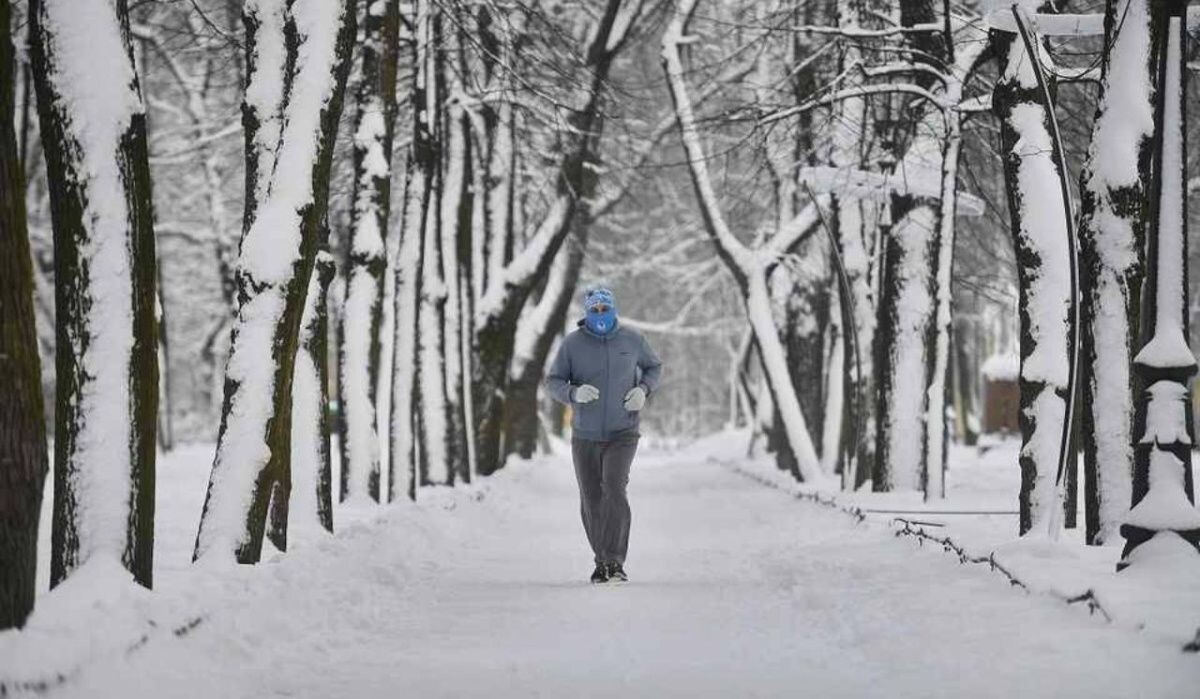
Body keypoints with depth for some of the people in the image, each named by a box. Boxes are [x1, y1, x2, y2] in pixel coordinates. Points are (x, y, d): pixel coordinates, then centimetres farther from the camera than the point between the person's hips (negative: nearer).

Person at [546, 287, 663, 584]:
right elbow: (553, 381, -3)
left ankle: (615, 562, -21)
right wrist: (574, 393, -25)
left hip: (622, 433, -1)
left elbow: (654, 367, 13)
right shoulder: (572, 343, -6)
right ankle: (602, 561, 25)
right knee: (591, 502, 6)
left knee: (614, 489, -21)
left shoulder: (631, 339, -3)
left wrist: (643, 390, -7)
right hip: (585, 436, 1)